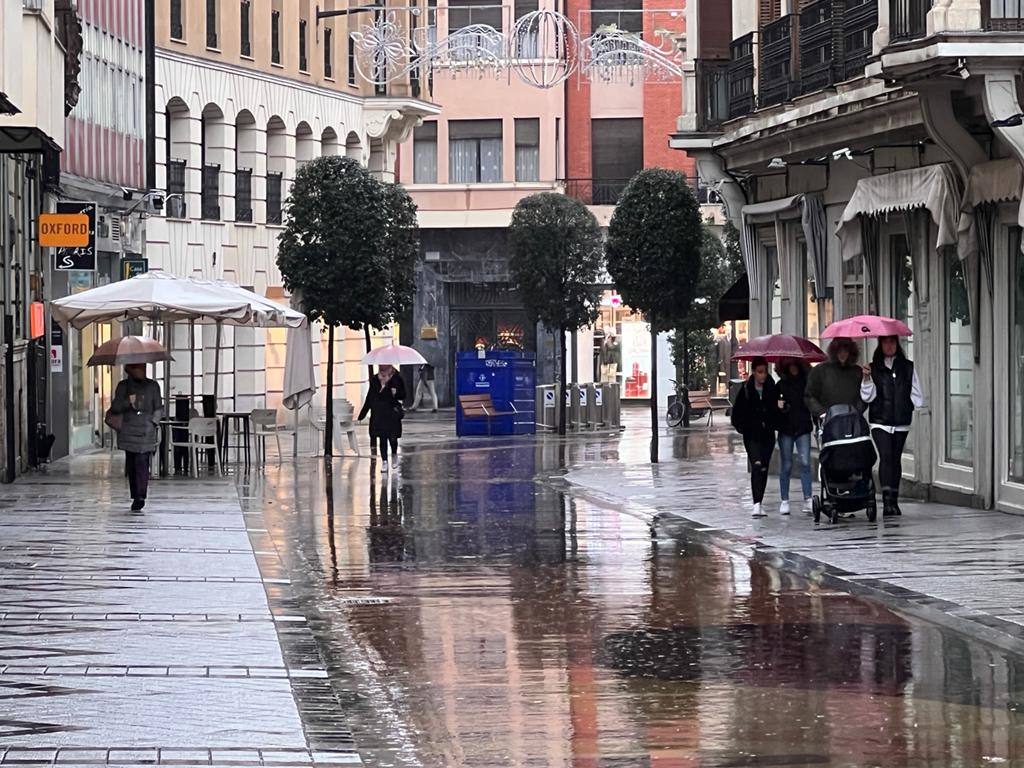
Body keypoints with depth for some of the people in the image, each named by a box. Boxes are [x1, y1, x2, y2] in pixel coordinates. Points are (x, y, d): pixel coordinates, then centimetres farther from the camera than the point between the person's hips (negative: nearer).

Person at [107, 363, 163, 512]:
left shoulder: (152, 386, 9)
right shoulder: (123, 386, 9)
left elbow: (159, 409, 13)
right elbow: (115, 407, 4)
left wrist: (152, 422, -3)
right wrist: (127, 402, -15)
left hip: (146, 432, -2)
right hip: (129, 431, 2)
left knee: (142, 463, -14)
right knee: (131, 465, 4)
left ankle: (140, 498, -20)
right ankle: (136, 498, 13)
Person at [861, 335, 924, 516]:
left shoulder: (908, 367, 9)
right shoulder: (874, 368, 5)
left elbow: (916, 393, 12)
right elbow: (867, 397, 0)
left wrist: (919, 408, 0)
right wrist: (867, 379, -12)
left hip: (901, 422, 2)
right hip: (880, 422, -2)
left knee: (896, 459, 8)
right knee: (886, 456, -17)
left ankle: (894, 502, 16)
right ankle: (887, 501, -25)